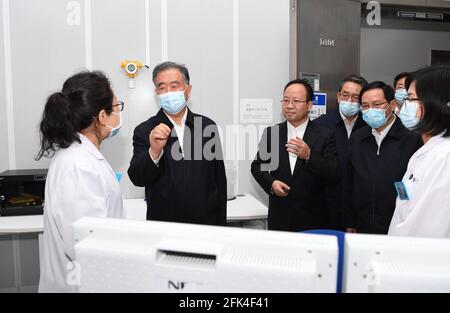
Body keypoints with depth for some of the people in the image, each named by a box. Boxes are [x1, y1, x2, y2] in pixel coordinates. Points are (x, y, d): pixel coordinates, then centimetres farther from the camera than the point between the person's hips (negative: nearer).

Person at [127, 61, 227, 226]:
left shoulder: (208, 126, -2)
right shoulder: (144, 131, -7)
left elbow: (220, 180, 2)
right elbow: (138, 179, -13)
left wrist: (221, 223, 4)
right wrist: (154, 151, -30)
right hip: (163, 225, -1)